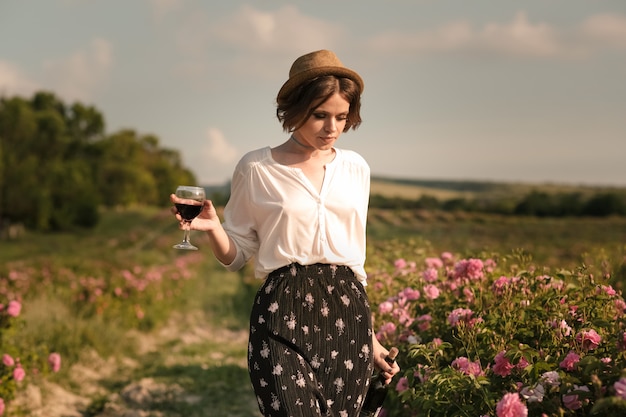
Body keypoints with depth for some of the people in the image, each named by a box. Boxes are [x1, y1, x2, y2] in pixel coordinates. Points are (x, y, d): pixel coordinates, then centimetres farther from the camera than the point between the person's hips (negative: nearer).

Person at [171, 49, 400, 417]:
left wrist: (369, 336, 19)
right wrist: (213, 228, -16)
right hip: (283, 317, -3)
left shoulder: (356, 168, 11)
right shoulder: (256, 168, 0)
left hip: (347, 315, 4)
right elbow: (236, 256, 6)